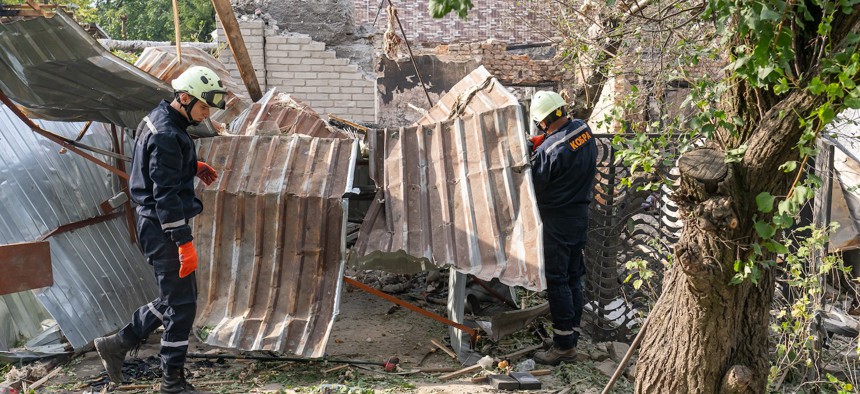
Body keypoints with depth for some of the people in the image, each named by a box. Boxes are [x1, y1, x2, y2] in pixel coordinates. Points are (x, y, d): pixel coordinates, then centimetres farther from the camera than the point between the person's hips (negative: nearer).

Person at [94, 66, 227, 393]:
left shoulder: (160, 120, 10)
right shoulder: (166, 136, -21)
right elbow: (165, 196, -24)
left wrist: (193, 166, 14)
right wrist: (184, 242, -23)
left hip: (156, 224, 10)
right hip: (164, 227, -10)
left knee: (177, 297, 19)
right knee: (181, 304, -1)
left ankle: (117, 344, 26)